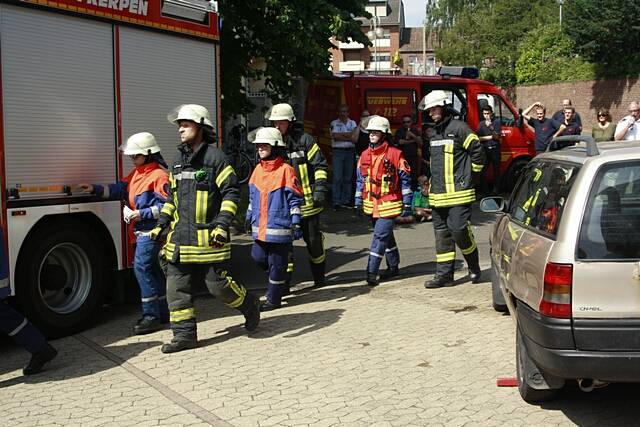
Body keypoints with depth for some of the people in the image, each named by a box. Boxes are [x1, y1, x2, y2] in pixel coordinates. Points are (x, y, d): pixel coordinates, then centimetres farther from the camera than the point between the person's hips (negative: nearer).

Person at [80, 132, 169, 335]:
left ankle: (151, 316, -10)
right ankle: (163, 312, 23)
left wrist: (142, 213, -21)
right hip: (141, 230, 10)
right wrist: (95, 189, 5)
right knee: (152, 269, 14)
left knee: (141, 266, -14)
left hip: (152, 229, -10)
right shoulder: (136, 173, 16)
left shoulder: (159, 175, -15)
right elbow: (120, 189, 15)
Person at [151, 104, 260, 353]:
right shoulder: (178, 161, 15)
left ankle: (249, 306, 26)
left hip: (207, 237, -7)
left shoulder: (215, 157, -7)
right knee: (176, 286, 4)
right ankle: (184, 335, 12)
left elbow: (231, 193, -10)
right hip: (180, 237, 7)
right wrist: (161, 225, 16)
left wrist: (222, 225, -17)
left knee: (218, 284, -1)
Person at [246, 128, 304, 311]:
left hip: (279, 226, -6)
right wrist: (249, 217, 21)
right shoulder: (258, 169, 10)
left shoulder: (285, 170, -9)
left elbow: (295, 198, -8)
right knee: (258, 257, 9)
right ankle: (277, 279, 34)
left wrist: (296, 223, -11)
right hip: (260, 227, 7)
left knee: (276, 264, 2)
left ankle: (274, 298, 14)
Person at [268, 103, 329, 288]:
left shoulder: (304, 140, -5)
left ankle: (319, 276, 30)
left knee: (313, 239, 11)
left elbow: (320, 165, -3)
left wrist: (320, 189, -11)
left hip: (307, 202, -2)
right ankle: (284, 282, 2)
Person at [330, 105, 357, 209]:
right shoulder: (334, 123, 4)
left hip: (350, 152, 3)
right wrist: (348, 137, -11)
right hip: (337, 151, -3)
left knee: (348, 177, 7)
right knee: (337, 178, -7)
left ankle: (345, 200, 14)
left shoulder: (352, 123, 12)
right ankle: (336, 202, -5)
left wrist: (340, 135, -10)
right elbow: (335, 137, -11)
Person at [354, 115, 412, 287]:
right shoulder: (365, 155, 8)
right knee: (386, 236, 18)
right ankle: (393, 267, 32)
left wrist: (407, 202, -6)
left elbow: (405, 178, -5)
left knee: (380, 236, -11)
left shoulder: (395, 154, -9)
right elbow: (360, 179, 16)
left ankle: (371, 272, -10)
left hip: (389, 204, -6)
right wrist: (358, 200, 13)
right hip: (371, 204, 6)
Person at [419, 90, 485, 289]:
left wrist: (468, 174, -1)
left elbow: (478, 151, -8)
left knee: (459, 230, -10)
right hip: (438, 193, 8)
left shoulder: (459, 128, -8)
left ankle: (474, 267, 12)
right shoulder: (432, 132, 16)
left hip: (458, 192, -8)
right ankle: (444, 274, 13)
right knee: (442, 233, 8)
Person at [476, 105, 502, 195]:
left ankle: (496, 191, 12)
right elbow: (479, 138, -1)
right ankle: (484, 191, 3)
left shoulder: (497, 122, 3)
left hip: (495, 149, -1)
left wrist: (490, 127, -15)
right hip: (485, 150, 2)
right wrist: (491, 137, -7)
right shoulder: (481, 124, 9)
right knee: (482, 171, -4)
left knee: (496, 171, 5)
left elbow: (497, 136, -6)